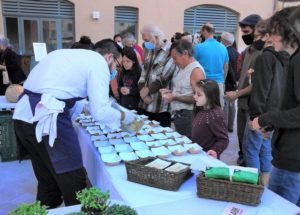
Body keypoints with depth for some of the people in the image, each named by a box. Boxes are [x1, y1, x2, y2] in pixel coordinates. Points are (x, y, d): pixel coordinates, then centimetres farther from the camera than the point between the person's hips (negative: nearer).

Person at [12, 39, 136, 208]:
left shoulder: (69, 54, 23)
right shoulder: (99, 63, -1)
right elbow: (100, 112, -7)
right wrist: (124, 117, 10)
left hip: (24, 114, 9)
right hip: (46, 117, -9)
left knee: (47, 178, 21)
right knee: (72, 179, 4)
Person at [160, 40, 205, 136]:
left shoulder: (196, 70, -16)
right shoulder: (183, 68, 12)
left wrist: (174, 97, -20)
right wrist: (171, 92, 5)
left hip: (187, 117, -9)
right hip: (178, 115, 9)